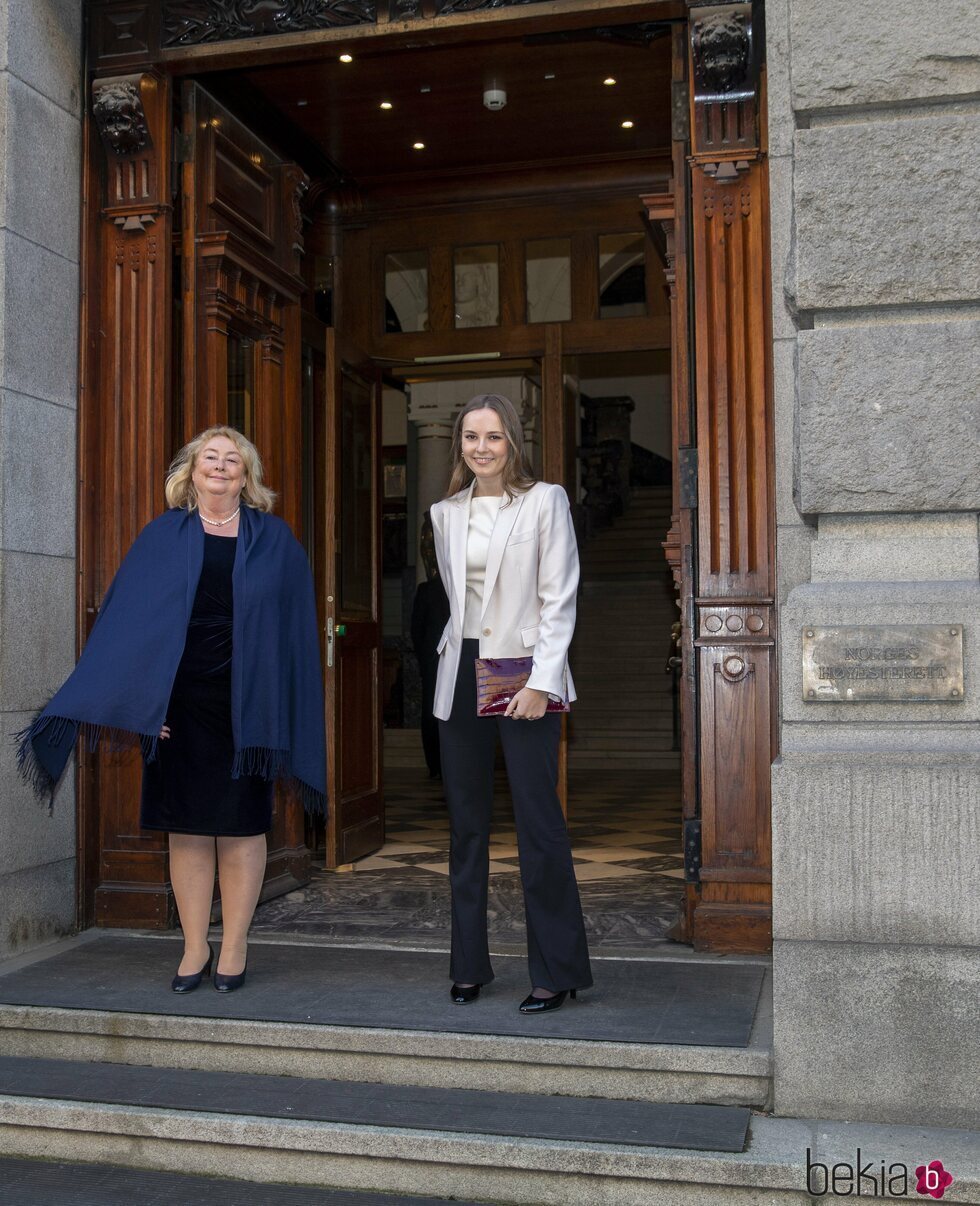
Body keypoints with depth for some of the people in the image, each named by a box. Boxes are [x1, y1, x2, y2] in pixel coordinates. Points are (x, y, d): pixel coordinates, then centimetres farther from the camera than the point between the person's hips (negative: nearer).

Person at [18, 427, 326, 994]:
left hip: (247, 705, -1)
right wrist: (135, 700, -10)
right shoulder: (164, 536, 5)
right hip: (180, 702, 1)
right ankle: (195, 948, 18)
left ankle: (234, 949, 17)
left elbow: (294, 627, 4)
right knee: (187, 827, 6)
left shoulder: (275, 541, 4)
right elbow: (128, 619, 1)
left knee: (241, 828, 5)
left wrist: (285, 712, -2)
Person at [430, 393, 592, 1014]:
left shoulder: (545, 501, -2)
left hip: (525, 676, -5)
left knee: (539, 824, -6)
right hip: (462, 675, 5)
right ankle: (469, 964, 20)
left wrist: (539, 682, -14)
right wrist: (459, 650, 13)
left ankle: (557, 972, 6)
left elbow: (560, 600, -7)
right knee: (466, 826, 9)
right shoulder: (446, 513, 12)